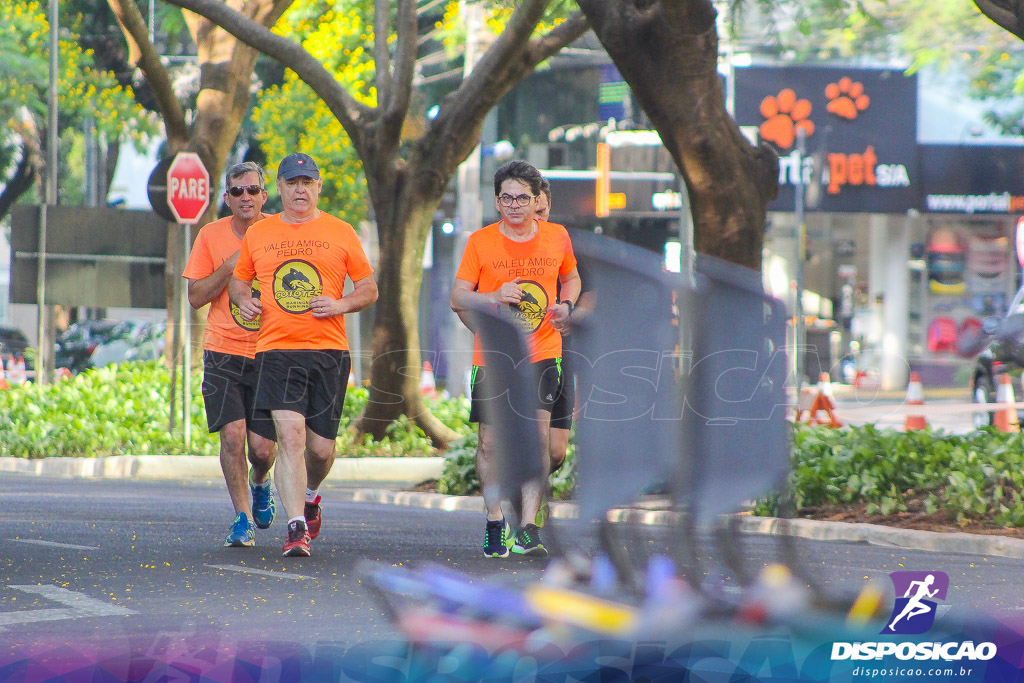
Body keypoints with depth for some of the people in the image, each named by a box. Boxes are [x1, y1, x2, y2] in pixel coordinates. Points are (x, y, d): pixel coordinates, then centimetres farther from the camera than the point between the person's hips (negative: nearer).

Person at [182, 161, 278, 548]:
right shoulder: (212, 236, 2)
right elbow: (195, 297, 0)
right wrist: (230, 268, -13)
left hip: (269, 354, 0)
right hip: (223, 352, 0)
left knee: (262, 447, -2)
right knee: (233, 434, -14)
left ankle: (259, 484, 34)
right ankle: (243, 517, 1)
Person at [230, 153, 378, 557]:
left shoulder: (340, 233, 7)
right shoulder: (258, 234, 11)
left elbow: (369, 289, 10)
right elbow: (239, 279, 25)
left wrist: (342, 304, -9)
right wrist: (244, 300, 2)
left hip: (329, 351, 0)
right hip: (277, 349, 0)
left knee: (321, 446, 4)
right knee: (290, 433, -17)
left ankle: (310, 494, 38)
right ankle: (297, 527, -17)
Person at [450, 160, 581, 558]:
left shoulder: (557, 238, 3)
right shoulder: (480, 242, -3)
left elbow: (570, 277, 22)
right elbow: (457, 298, -2)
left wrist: (565, 305, 0)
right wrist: (494, 298, -20)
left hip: (541, 353, 0)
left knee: (537, 436, -13)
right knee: (489, 442, 4)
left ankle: (528, 528, -13)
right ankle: (495, 522, 23)